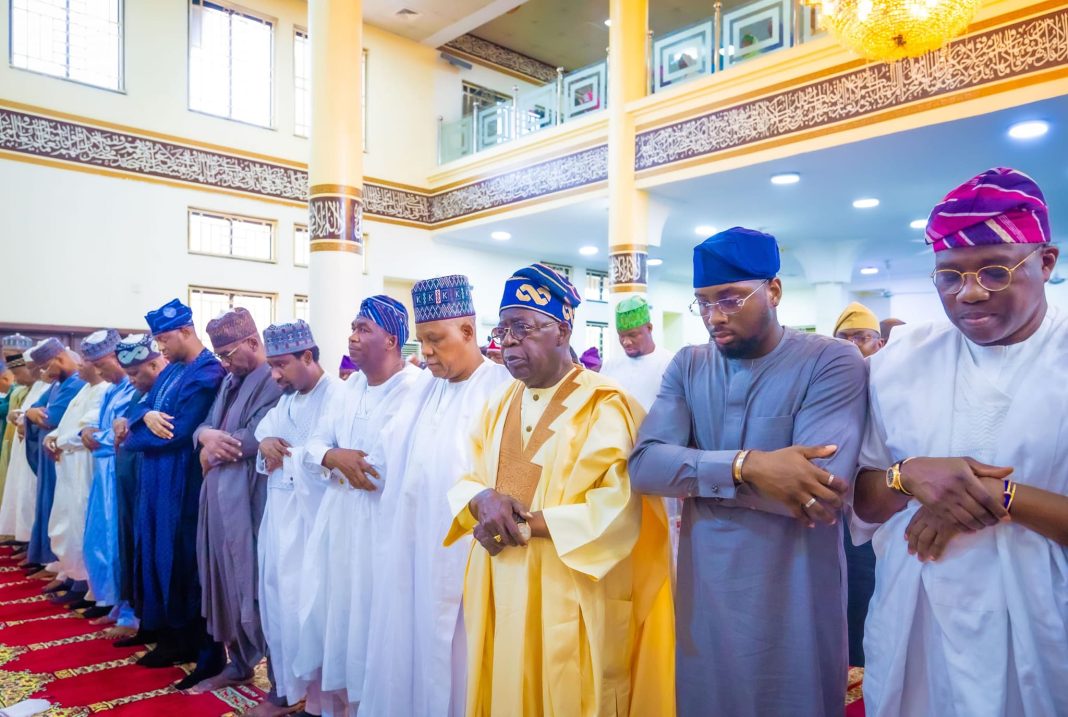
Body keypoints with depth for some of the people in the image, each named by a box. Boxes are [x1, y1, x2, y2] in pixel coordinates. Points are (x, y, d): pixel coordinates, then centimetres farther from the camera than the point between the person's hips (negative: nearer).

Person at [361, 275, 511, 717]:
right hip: (409, 545, 7)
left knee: (449, 653, 7)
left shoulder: (501, 390, -13)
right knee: (405, 644, 16)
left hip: (460, 549, -6)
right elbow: (397, 455, 13)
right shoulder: (423, 387, 11)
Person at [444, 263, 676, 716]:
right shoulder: (500, 406, 11)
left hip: (570, 597, -6)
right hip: (501, 592, 6)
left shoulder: (605, 406, -11)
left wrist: (528, 523, -19)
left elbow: (622, 506, -19)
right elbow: (467, 479, 10)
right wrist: (483, 500, -13)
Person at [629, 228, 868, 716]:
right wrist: (745, 466, -26)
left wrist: (690, 473, -16)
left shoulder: (832, 362, -11)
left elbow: (823, 489, -24)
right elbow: (643, 465, -11)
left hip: (793, 607, -3)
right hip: (703, 598, 4)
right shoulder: (687, 366, 2)